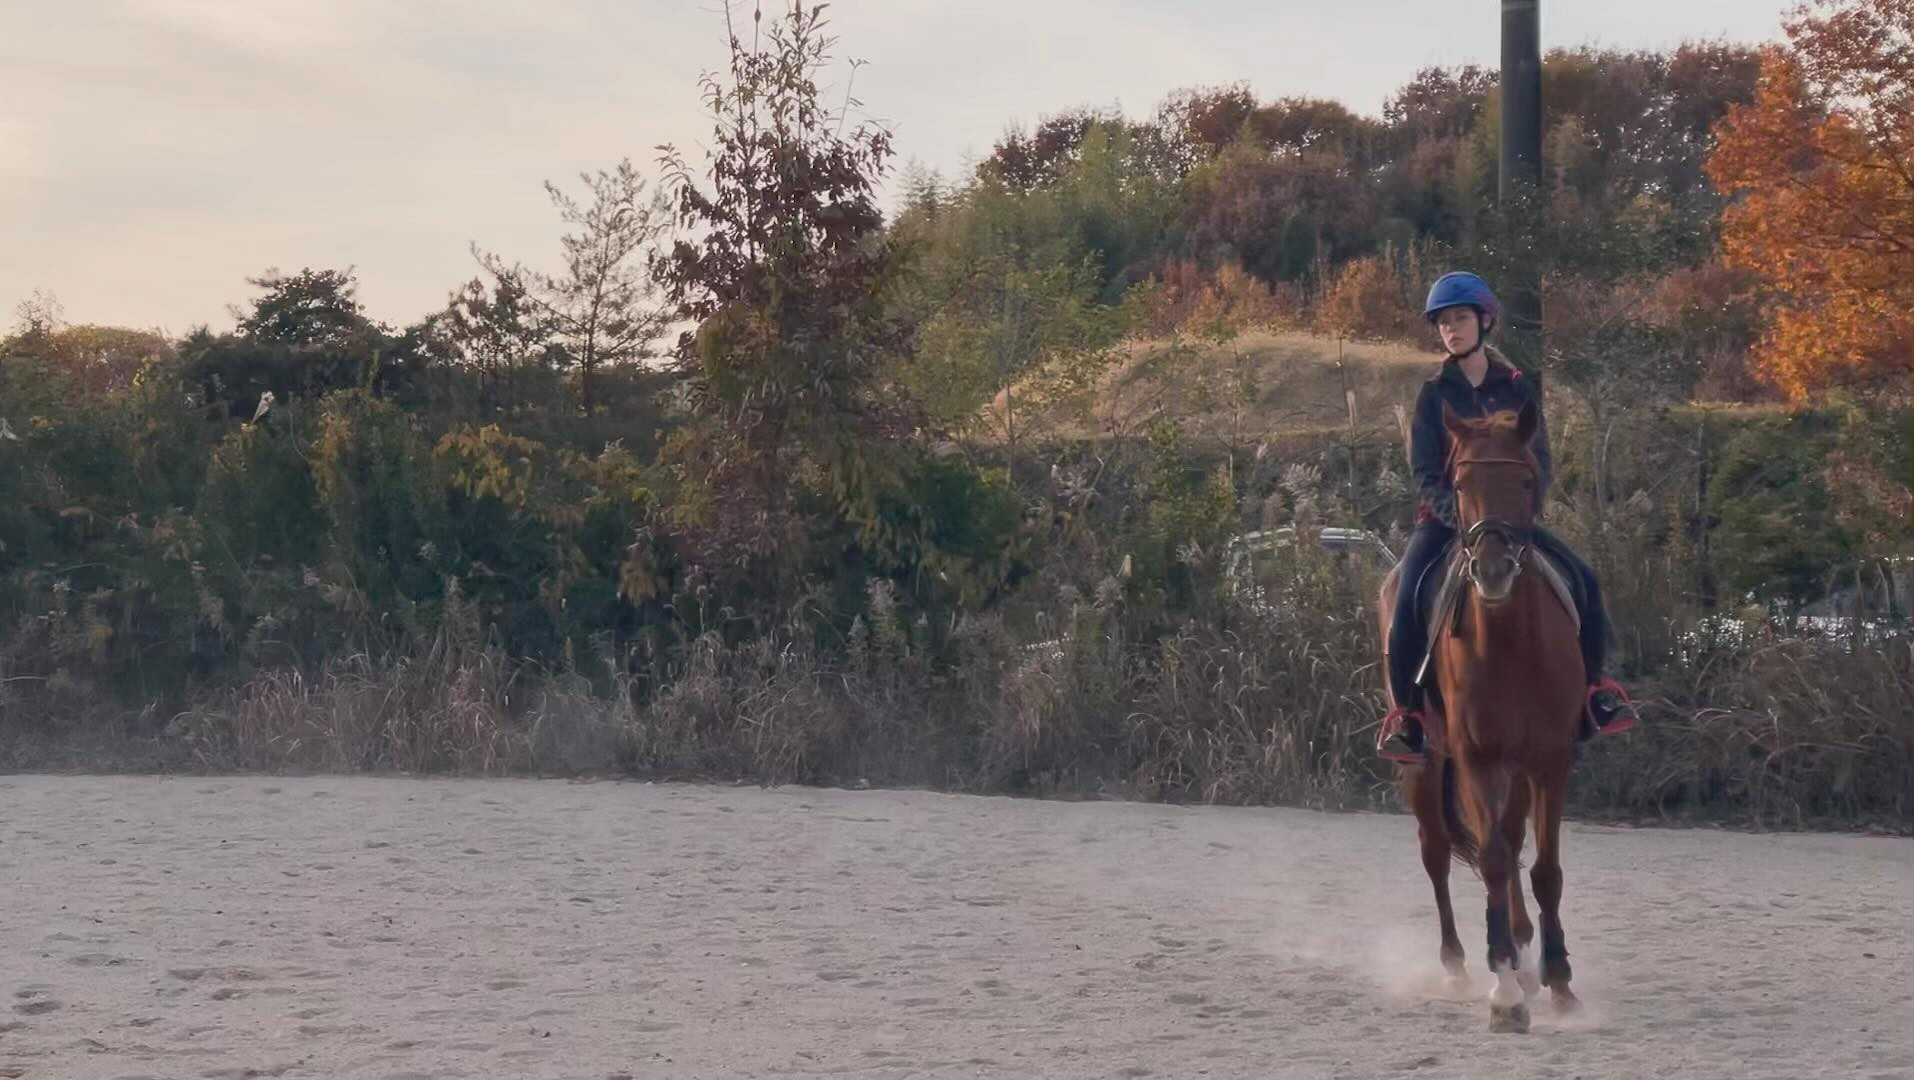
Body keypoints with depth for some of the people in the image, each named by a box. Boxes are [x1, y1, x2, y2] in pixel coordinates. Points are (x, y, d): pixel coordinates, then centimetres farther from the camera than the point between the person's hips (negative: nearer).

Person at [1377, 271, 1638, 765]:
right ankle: (1405, 714, -15)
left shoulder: (1518, 389, 5)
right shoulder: (1435, 394, 1)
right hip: (1444, 517, -2)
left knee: (1583, 580, -16)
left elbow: (1541, 462, 2)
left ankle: (1592, 689, 3)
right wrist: (1460, 516, -22)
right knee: (1408, 597, -28)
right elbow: (1425, 474, -5)